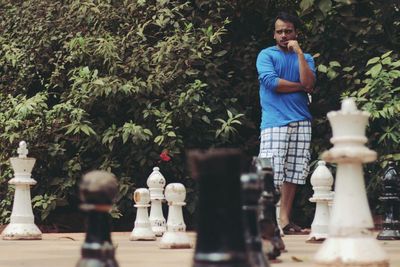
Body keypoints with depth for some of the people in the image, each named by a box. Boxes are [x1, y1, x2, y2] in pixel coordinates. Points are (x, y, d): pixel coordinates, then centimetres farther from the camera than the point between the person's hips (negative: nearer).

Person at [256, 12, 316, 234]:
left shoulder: (306, 58, 17)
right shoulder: (266, 55, 7)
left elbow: (309, 84, -2)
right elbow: (271, 82, -10)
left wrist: (299, 53, -4)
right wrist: (300, 86, -1)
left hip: (301, 122, 4)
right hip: (275, 122, -4)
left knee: (293, 174, 3)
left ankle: (285, 219, 9)